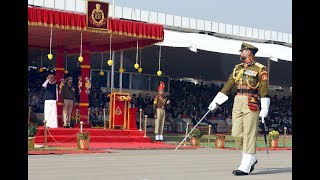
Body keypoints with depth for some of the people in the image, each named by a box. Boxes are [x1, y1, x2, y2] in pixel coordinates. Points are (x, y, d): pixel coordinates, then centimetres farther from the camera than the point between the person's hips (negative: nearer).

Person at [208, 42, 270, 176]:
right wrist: (216, 102, 13)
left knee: (249, 135, -5)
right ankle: (251, 159, 22)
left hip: (251, 104, -6)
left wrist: (264, 109, -15)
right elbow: (228, 86, 16)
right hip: (237, 103, 6)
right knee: (237, 134, 3)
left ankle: (245, 167, -2)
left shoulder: (260, 69, -1)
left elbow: (264, 90, -7)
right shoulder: (238, 68, 16)